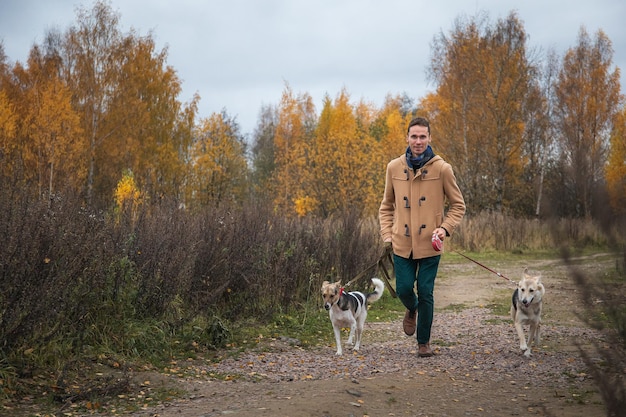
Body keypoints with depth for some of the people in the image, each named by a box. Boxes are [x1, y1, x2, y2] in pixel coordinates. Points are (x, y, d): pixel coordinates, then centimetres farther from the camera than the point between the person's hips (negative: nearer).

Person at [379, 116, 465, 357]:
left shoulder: (442, 169, -5)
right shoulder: (394, 168, 3)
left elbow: (458, 205, 3)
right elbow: (386, 206, 14)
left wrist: (445, 228, -11)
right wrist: (387, 234, 3)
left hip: (430, 245, -2)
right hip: (402, 244, 2)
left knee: (425, 294, 2)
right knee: (404, 289, 3)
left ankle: (424, 342, 19)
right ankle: (412, 310, 40)